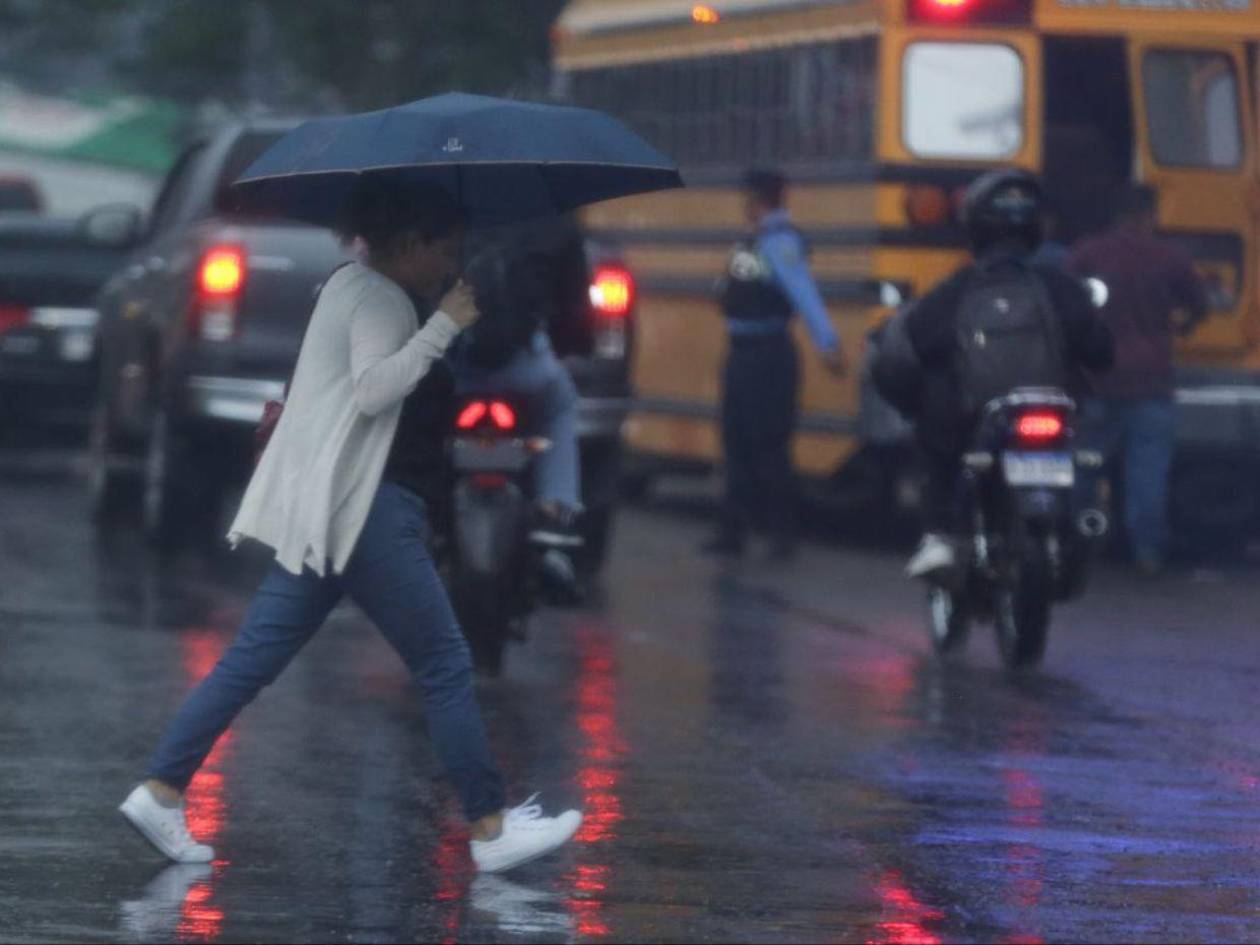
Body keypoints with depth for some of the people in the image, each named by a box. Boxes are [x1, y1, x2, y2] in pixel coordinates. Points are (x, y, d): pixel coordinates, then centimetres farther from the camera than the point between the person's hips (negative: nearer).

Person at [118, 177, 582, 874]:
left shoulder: (352, 286, 21)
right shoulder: (380, 299, -11)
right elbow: (373, 389, -22)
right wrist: (443, 327, -20)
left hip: (325, 510, 10)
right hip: (363, 505, -10)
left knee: (256, 656, 5)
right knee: (445, 663, -4)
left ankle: (162, 791, -1)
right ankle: (490, 828, -1)